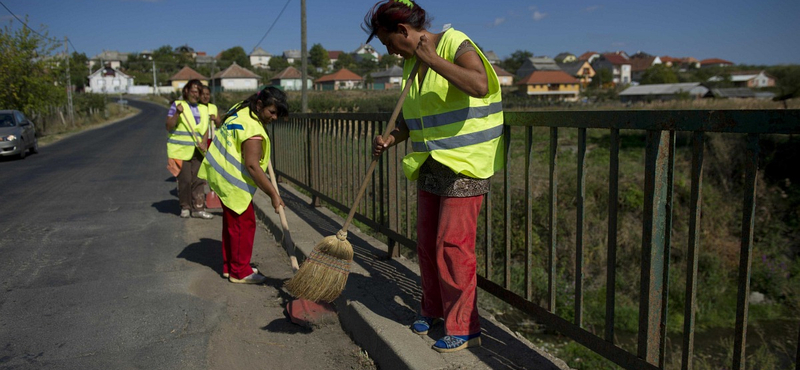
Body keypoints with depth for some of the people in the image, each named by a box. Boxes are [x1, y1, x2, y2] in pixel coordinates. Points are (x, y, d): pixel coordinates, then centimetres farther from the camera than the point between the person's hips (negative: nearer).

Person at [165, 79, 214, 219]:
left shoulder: (203, 109, 14)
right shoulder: (177, 105, 0)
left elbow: (206, 128, 13)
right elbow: (169, 127, -5)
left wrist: (203, 142, -5)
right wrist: (177, 113, -19)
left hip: (197, 151, 4)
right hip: (180, 150, -4)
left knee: (198, 180, 1)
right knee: (184, 180, -2)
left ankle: (198, 208, 5)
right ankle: (185, 207, 13)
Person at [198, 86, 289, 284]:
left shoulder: (241, 108, 5)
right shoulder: (253, 129, -26)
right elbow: (252, 165, -29)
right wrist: (273, 195, -26)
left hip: (220, 173, 10)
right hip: (233, 181, -10)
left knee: (231, 222, 17)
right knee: (244, 223, -2)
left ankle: (229, 266, 28)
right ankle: (240, 272, 9)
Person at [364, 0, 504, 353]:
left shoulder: (456, 45, -11)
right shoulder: (411, 62, 12)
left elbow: (479, 85, -32)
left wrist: (432, 59, -26)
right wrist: (390, 139, 2)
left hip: (464, 164, -8)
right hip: (431, 165, 8)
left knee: (452, 245, -6)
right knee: (426, 242, 13)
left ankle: (464, 327, 8)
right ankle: (432, 308, 33)